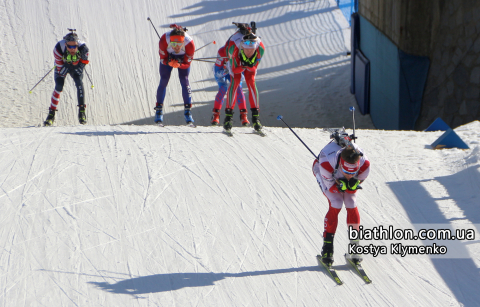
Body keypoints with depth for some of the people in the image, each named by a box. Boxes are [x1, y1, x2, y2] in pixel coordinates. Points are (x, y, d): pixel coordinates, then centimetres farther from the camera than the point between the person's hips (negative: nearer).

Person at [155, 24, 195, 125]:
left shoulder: (189, 44, -38)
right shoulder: (164, 40, -37)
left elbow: (187, 63, -25)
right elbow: (163, 59, -23)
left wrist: (179, 64, -46)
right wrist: (169, 63, -45)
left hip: (183, 58, -1)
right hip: (168, 57, 1)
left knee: (184, 81, -12)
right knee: (163, 81, -4)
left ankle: (188, 112, -4)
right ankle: (159, 111, 8)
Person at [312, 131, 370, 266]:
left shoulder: (364, 165, -37)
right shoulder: (327, 164, -45)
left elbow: (355, 187, -20)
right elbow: (331, 186, -26)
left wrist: (352, 184, -43)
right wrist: (342, 186, -45)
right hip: (329, 176, -3)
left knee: (351, 205, -14)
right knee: (336, 204, -20)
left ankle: (354, 246, -1)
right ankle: (327, 248, -13)